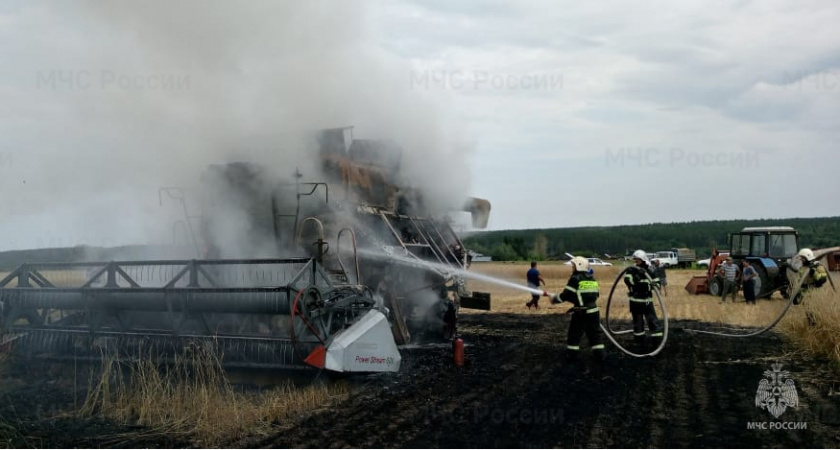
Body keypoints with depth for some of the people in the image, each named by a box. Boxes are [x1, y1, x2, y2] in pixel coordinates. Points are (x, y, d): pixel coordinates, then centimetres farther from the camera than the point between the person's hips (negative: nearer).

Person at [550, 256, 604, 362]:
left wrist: (554, 299, 3)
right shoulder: (592, 279, 11)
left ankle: (572, 355, 12)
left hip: (580, 312, -6)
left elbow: (566, 294, -12)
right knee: (595, 334, 11)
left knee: (574, 334, 8)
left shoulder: (575, 278, -11)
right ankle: (599, 356, 9)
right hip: (593, 311, 6)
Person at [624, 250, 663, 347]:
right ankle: (639, 340, 24)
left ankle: (658, 339, 3)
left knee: (652, 320, -2)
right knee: (637, 321, 11)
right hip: (635, 300, 0)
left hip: (647, 300, 0)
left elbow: (657, 282, 1)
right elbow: (627, 280, -20)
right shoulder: (631, 270, -3)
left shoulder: (649, 270, -3)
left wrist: (654, 284, -21)